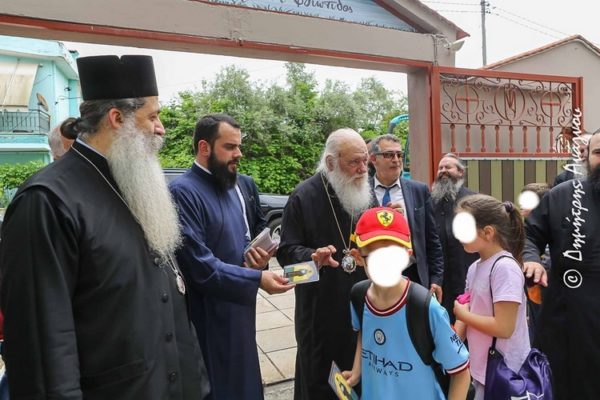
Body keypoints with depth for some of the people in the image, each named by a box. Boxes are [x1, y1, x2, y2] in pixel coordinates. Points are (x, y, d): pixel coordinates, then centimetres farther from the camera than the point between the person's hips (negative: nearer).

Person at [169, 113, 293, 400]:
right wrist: (256, 278, -22)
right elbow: (199, 265, -24)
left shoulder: (238, 185, 5)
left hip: (239, 306, 7)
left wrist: (259, 255, -6)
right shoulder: (183, 192, -20)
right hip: (209, 316, -7)